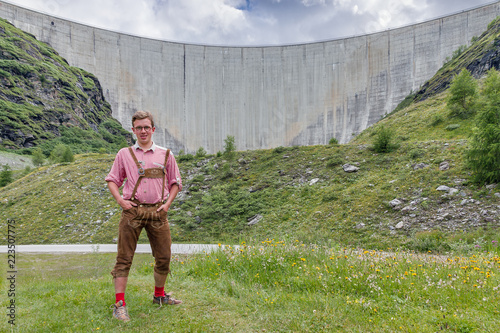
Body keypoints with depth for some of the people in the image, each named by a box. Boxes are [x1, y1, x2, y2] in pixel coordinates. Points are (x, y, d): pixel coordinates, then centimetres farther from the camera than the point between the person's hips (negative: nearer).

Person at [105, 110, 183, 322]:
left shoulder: (165, 154, 9)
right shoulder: (124, 154, 8)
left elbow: (175, 182, 15)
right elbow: (112, 180, 13)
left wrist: (168, 203, 2)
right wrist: (120, 201, -2)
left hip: (157, 211, 2)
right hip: (132, 210, -1)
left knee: (163, 256, 9)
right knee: (124, 257, -2)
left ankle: (159, 295, 30)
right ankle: (119, 304, 7)